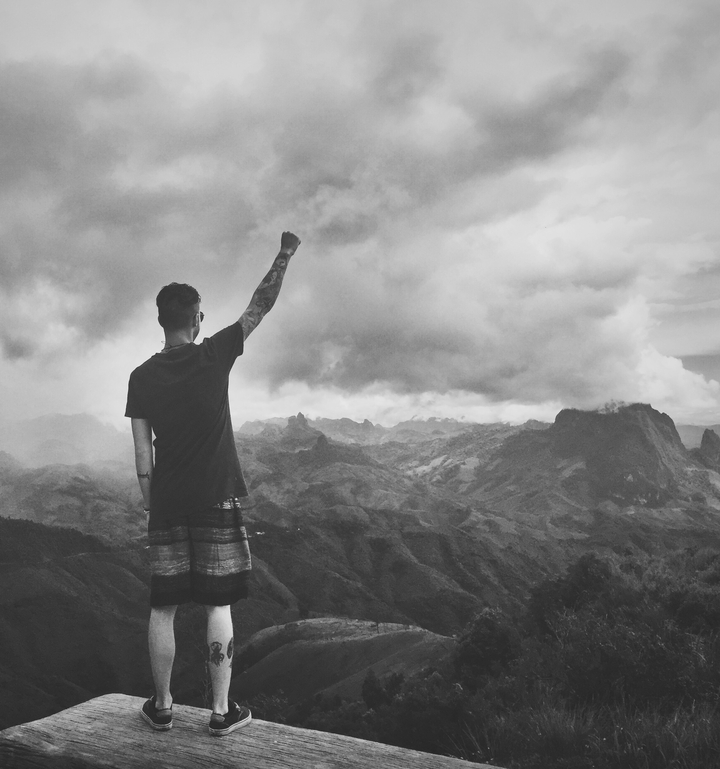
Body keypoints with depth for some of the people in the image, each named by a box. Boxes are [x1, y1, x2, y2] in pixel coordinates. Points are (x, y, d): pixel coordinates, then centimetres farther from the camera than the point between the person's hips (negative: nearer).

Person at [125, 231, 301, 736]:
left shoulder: (143, 376, 1)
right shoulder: (214, 356, -6)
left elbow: (143, 452, 1)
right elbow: (260, 307, 3)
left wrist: (150, 505, 9)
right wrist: (286, 254, 13)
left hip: (167, 505, 3)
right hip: (216, 501, -2)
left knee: (163, 606, 10)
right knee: (218, 605, 3)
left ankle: (162, 707, 20)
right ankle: (223, 711, 10)